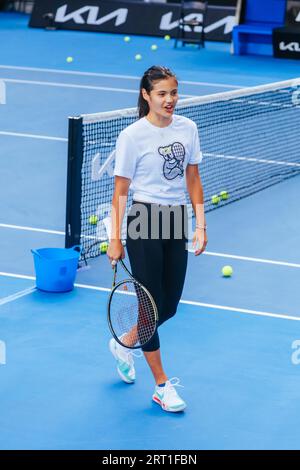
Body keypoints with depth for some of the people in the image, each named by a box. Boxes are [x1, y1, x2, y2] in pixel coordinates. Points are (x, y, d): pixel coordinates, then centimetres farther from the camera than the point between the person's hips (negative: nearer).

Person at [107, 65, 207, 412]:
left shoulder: (187, 128, 4)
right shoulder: (132, 136, -10)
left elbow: (193, 179, 11)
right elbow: (120, 191, -6)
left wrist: (200, 225, 5)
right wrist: (116, 239, -7)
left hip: (176, 222, 6)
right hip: (145, 223, -5)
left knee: (169, 307, 11)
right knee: (152, 306, 0)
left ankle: (123, 345, 38)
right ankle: (162, 386, 13)